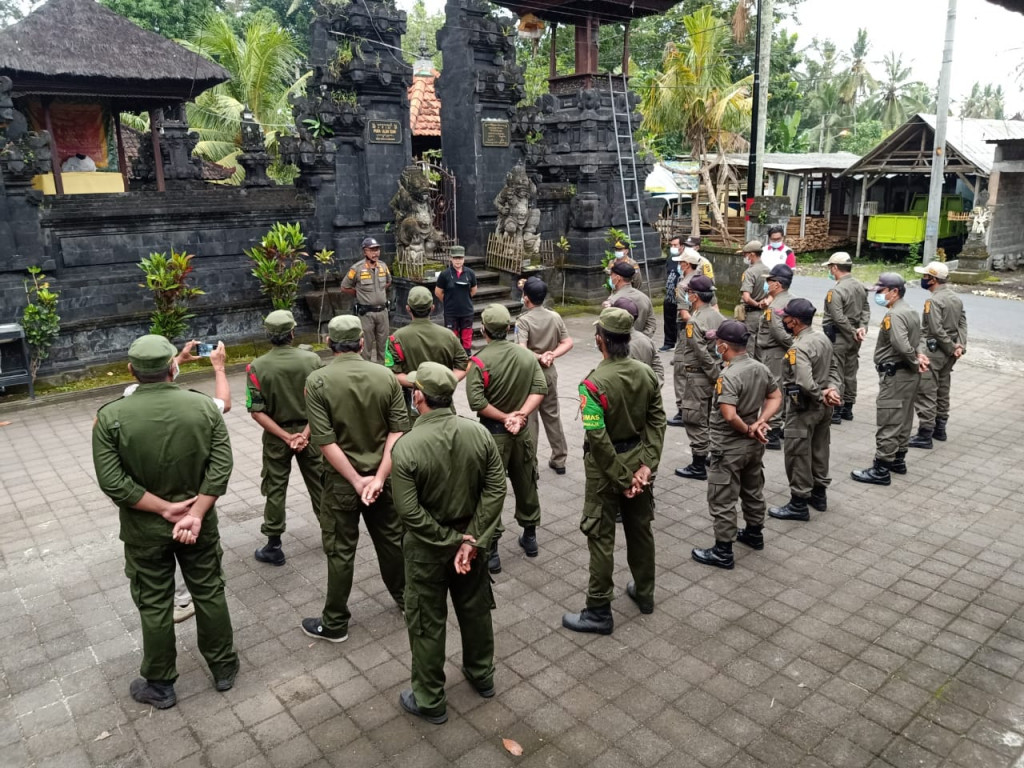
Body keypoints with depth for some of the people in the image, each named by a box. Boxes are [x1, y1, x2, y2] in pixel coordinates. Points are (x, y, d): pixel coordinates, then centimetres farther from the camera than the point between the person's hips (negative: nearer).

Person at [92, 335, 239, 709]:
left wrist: (164, 509, -13)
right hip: (200, 523, 1)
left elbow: (112, 482, -18)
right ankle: (224, 668, 32)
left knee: (154, 605, 13)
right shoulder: (204, 406, -10)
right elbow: (221, 465, -16)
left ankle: (159, 685, 29)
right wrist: (196, 513, -15)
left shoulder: (110, 416, -14)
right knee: (210, 593, 16)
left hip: (144, 529, -1)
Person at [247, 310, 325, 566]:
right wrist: (306, 432, -14)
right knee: (319, 484, 16)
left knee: (275, 489, 11)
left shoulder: (257, 367, -13)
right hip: (309, 431, 1)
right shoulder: (312, 359, -11)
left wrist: (286, 436, -14)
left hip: (276, 436, -1)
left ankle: (274, 546, 19)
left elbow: (257, 411, -15)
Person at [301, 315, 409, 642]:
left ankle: (335, 624, 23)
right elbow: (399, 430, -11)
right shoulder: (386, 376, -6)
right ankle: (404, 597, 39)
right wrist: (380, 476, -13)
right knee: (391, 539, 20)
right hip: (382, 475, 3)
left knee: (340, 551, 9)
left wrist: (357, 480, -16)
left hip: (341, 479, -3)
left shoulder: (317, 380, -14)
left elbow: (324, 440, -19)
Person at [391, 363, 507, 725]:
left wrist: (451, 540, -15)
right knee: (475, 609, 23)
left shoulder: (406, 447, -24)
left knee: (427, 622, 13)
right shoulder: (479, 433, -12)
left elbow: (409, 512, -24)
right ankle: (482, 676, 43)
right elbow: (495, 489, -13)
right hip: (469, 538, 4)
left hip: (427, 547, -4)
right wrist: (472, 540, -13)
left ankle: (430, 701, 28)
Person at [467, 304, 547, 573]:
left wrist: (505, 417, -14)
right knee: (526, 485, 19)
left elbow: (477, 402, -23)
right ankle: (530, 537, 34)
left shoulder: (479, 361, -15)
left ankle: (490, 550, 10)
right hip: (522, 431, 4)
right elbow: (540, 389, -9)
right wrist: (521, 415, -15)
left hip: (493, 433, -4)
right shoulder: (528, 355, -1)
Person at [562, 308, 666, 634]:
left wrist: (622, 479, -15)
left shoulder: (593, 383, -23)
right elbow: (657, 421, -4)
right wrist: (647, 464, -6)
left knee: (601, 538, 5)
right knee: (640, 528, 21)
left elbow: (598, 439, -24)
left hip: (606, 467, -6)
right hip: (638, 458, 6)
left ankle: (599, 612, 16)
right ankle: (644, 593, 38)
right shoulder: (646, 373, -4)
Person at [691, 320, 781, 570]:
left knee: (722, 500, 3)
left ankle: (723, 552, 11)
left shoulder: (728, 376, -26)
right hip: (754, 444, 9)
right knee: (753, 490, 24)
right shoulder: (761, 368, -1)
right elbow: (776, 397, 8)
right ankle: (754, 534, 42)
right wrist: (760, 423, -4)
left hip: (729, 447, -9)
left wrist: (748, 430, -17)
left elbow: (729, 416, -34)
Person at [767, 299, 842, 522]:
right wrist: (832, 389, -6)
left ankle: (799, 504, 9)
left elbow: (805, 384, -34)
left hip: (803, 409, -9)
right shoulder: (823, 338, 4)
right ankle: (819, 494, 34)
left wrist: (822, 396, -17)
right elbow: (833, 368, 9)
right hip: (823, 407, 9)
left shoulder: (798, 349, -25)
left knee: (798, 455, 1)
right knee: (820, 450, 20)